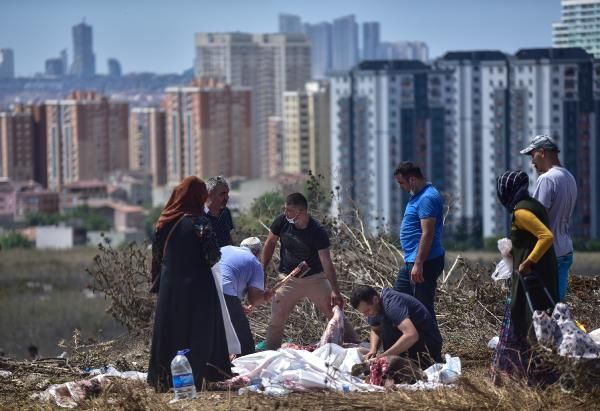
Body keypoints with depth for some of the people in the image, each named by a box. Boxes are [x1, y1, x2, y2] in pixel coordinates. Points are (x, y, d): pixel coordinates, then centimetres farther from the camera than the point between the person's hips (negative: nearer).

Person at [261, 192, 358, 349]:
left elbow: (327, 263, -21)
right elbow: (270, 243, 5)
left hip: (315, 278, -2)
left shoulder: (318, 232, -22)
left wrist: (335, 292, -27)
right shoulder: (282, 221, -13)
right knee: (276, 320, -2)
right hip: (289, 280, 3)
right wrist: (263, 270, 3)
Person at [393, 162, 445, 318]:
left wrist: (418, 264, -27)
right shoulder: (418, 196, 15)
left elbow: (427, 234, -24)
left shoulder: (427, 198, -18)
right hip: (411, 261, 11)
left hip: (425, 262, -11)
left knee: (423, 307, -6)